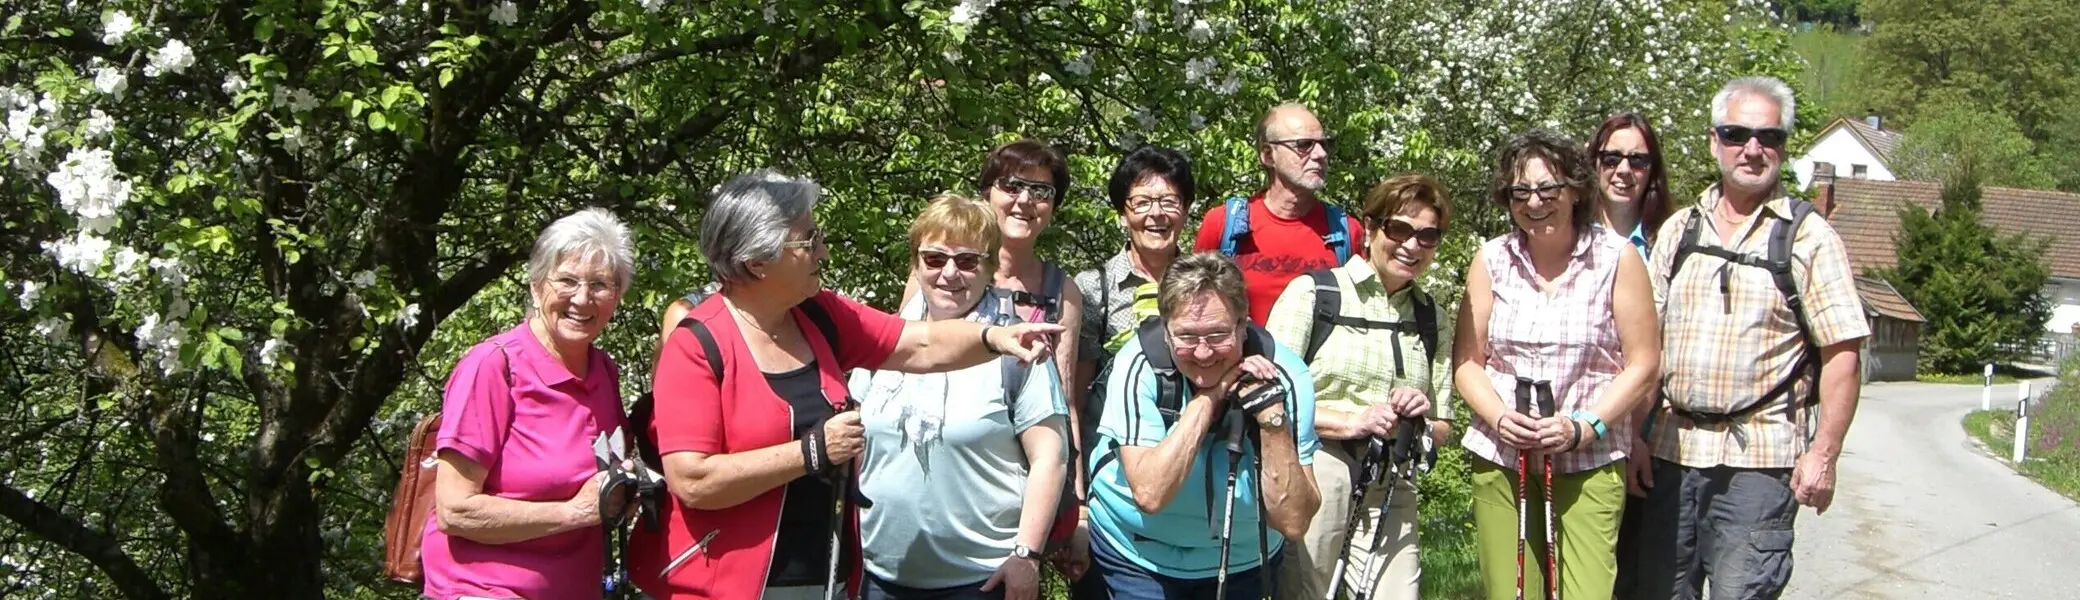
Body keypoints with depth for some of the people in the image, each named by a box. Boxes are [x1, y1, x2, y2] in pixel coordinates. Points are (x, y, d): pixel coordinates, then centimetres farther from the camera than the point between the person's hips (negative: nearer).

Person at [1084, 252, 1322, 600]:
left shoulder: (1283, 376, -18)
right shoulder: (1139, 366, -21)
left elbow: (1293, 523, -20)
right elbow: (1150, 495, -29)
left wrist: (1271, 413, -30)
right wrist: (1207, 397, -30)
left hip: (1244, 561, 2)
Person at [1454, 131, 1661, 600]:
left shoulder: (1616, 258, -2)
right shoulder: (1491, 260, 5)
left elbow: (1643, 364, -1)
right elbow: (1467, 362, 8)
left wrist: (1582, 427, -12)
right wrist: (1499, 418, -9)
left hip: (1590, 462, -2)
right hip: (1499, 459, 2)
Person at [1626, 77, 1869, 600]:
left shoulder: (1808, 238, -1)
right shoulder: (1679, 229, 12)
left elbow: (1842, 352, -5)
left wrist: (1823, 452, -12)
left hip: (1759, 458, -4)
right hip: (1671, 450, 4)